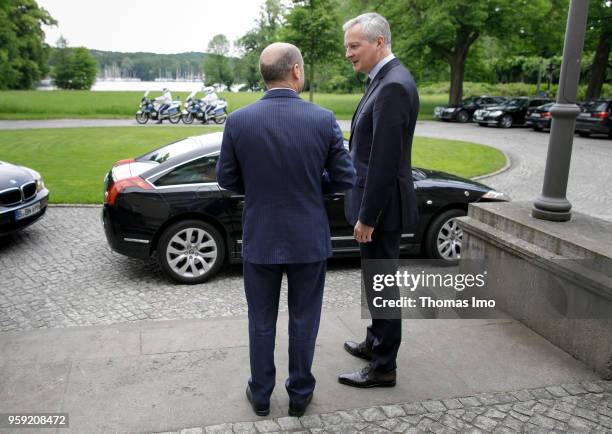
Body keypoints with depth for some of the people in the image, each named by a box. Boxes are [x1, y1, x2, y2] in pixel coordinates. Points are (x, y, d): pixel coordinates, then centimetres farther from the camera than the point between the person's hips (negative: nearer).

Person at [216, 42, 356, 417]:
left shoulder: (239, 121, -11)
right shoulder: (323, 120, -12)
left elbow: (227, 179, -1)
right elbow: (345, 179, -6)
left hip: (260, 238, 1)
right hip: (309, 239, 0)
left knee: (262, 322, 17)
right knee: (304, 321, 16)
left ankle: (260, 394, 33)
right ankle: (300, 394, 32)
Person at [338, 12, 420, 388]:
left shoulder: (393, 86, -21)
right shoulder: (385, 80, 12)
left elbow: (384, 160, -24)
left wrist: (367, 216, -20)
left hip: (381, 205, -10)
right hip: (376, 201, 10)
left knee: (382, 283, 2)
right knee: (378, 281, 21)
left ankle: (383, 368, 17)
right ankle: (375, 343, 38)